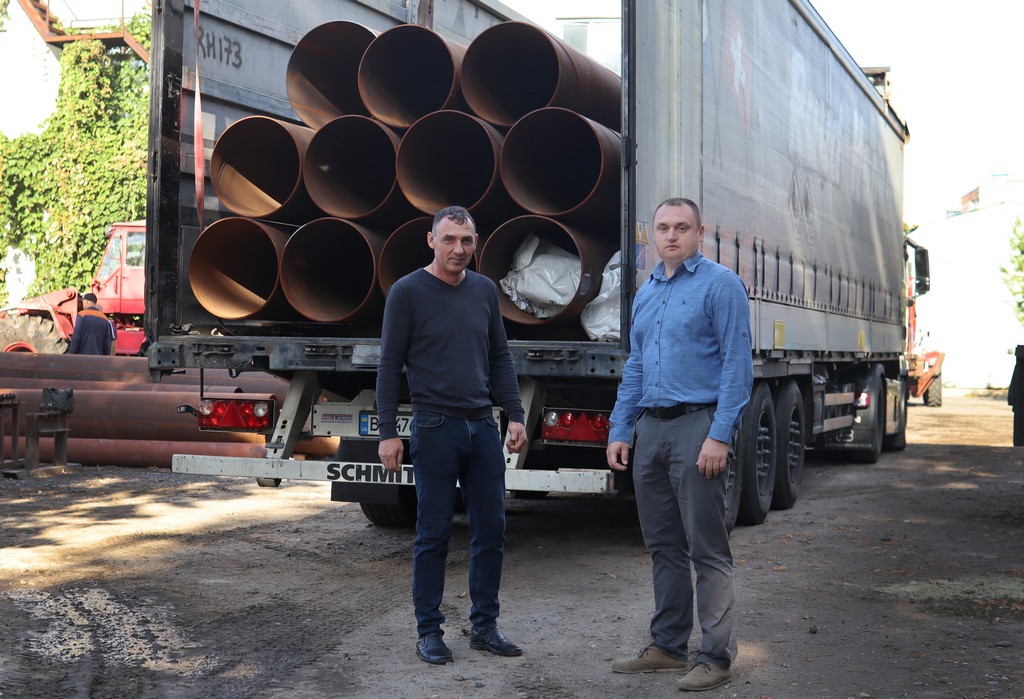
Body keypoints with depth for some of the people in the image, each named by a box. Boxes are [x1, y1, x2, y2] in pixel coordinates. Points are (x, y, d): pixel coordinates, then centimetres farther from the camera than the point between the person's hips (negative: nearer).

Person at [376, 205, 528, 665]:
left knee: (490, 530, 7)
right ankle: (429, 632, 12)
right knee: (433, 534, 1)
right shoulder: (407, 292, -5)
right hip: (435, 429, -5)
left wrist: (515, 415, 6)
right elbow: (390, 366, -5)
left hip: (483, 427, 5)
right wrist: (388, 432, -9)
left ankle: (484, 627, 18)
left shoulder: (485, 290, 10)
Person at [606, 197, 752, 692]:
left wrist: (720, 435, -19)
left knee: (707, 549, -3)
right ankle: (668, 646, 22)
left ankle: (715, 658, 3)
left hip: (696, 426, -7)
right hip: (651, 428, 7)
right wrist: (619, 431, 13)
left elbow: (736, 364, -12)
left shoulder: (720, 284, -6)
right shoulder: (646, 293, 17)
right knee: (663, 545, 13)